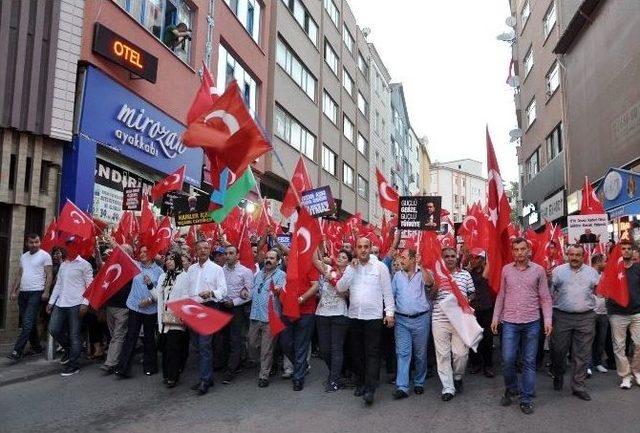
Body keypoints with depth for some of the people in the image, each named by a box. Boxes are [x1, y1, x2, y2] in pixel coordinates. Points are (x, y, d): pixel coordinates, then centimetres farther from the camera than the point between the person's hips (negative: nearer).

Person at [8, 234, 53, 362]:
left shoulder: (45, 255, -5)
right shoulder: (23, 256, 15)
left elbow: (49, 275, -8)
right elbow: (19, 275, 18)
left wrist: (46, 292, -16)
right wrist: (14, 291, 11)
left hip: (36, 293, -7)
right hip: (23, 293, 7)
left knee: (27, 322, -11)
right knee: (30, 323, 11)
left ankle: (17, 351, -11)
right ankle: (37, 347, 22)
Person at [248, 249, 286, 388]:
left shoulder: (281, 275, -5)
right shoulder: (259, 274, 16)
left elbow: (282, 290, -22)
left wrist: (278, 290, -40)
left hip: (269, 316, -6)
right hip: (255, 315, 6)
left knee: (267, 348, 0)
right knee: (252, 344, 14)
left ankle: (264, 375, 11)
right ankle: (257, 364, 39)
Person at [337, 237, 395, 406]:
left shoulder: (380, 267, -3)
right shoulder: (351, 267, 7)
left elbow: (387, 291, -1)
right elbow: (340, 288, -3)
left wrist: (390, 312, -7)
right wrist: (352, 268, -9)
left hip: (373, 316, -4)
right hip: (354, 316, 4)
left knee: (372, 353, -5)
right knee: (357, 352, 11)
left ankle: (370, 389, -6)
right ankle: (360, 383, 24)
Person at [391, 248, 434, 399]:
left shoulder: (423, 274, 1)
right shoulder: (397, 275, 10)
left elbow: (430, 282, -22)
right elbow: (391, 294, 9)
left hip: (421, 319, -1)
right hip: (401, 320, 2)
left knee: (420, 354, 9)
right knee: (402, 353, -5)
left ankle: (419, 383, 25)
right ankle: (402, 387, -6)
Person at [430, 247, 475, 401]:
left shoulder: (465, 274, 8)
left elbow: (472, 294, 14)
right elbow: (430, 297, 3)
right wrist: (436, 286, -15)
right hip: (440, 319, -1)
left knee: (461, 353, 2)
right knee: (443, 354, 2)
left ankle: (457, 378, 31)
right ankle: (448, 388, 11)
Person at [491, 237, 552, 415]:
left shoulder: (538, 270, 1)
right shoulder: (506, 269, 5)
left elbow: (545, 298, 3)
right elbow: (501, 295, 9)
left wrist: (548, 320, -6)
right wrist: (495, 317, 6)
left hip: (532, 322, -1)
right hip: (509, 322, 1)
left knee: (529, 362, 6)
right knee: (507, 360, 0)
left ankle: (526, 400, 16)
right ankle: (511, 390, 25)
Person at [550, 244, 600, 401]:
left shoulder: (592, 272, 9)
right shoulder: (558, 270, 4)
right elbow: (549, 292, 6)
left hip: (586, 318, 1)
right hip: (562, 316, -1)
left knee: (582, 354, 4)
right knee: (558, 350, 5)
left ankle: (578, 386, 15)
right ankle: (558, 376, 30)